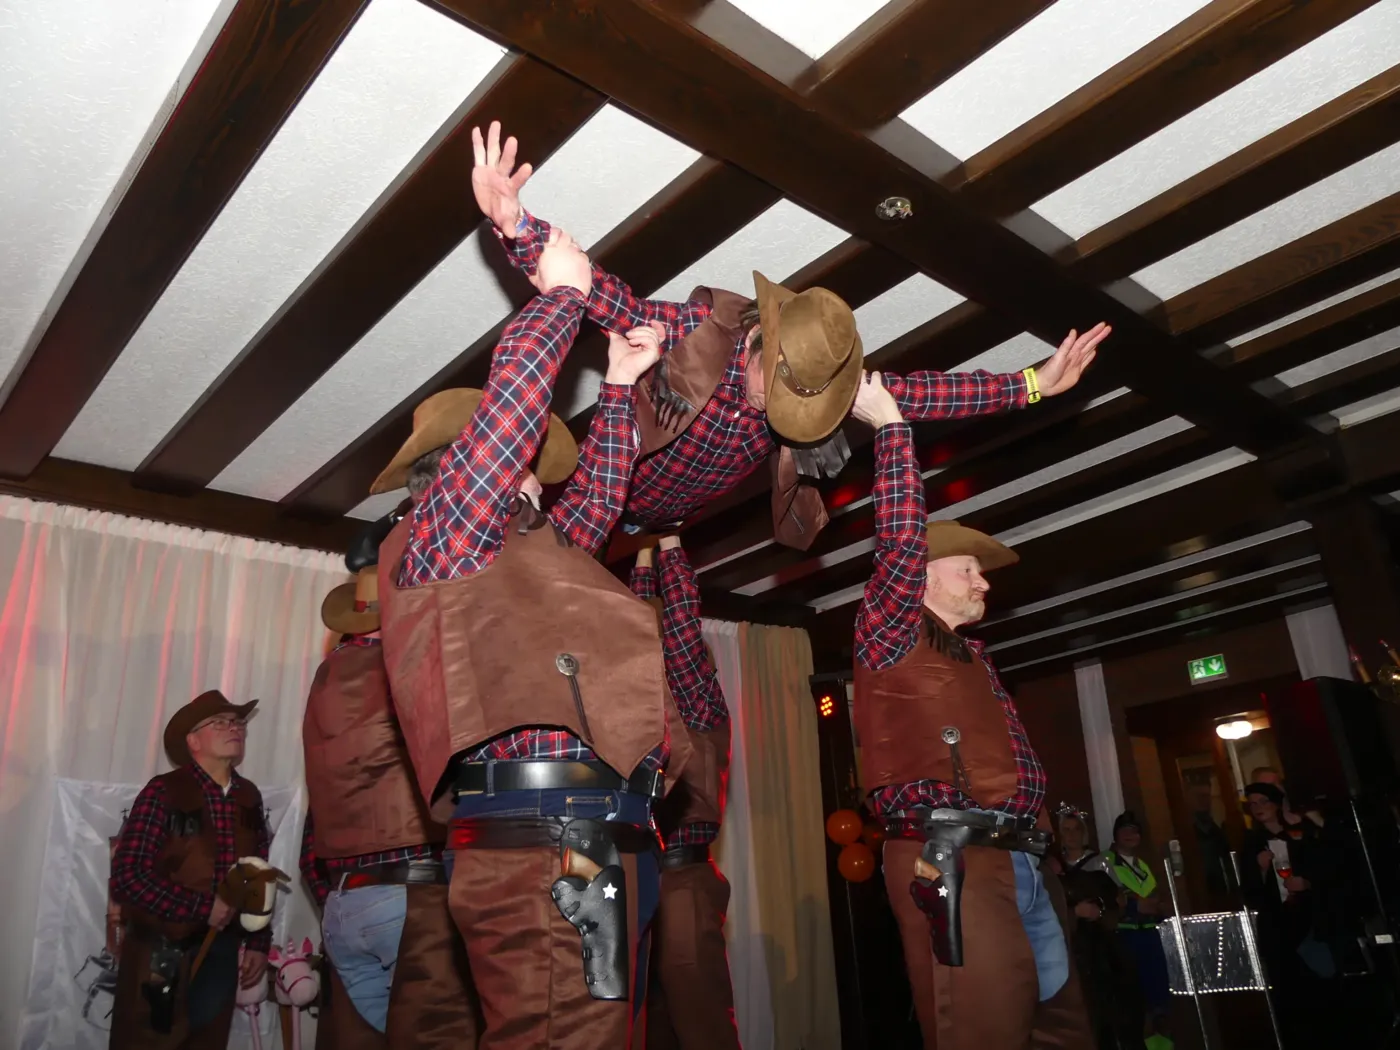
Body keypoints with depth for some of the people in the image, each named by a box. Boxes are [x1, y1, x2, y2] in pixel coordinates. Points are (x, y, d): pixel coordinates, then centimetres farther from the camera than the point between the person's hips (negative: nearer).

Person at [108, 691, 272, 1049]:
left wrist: (258, 942, 7)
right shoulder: (164, 792, -12)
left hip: (221, 951, 5)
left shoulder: (249, 797, 5)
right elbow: (128, 876, -19)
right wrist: (202, 908, -18)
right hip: (162, 952, -5)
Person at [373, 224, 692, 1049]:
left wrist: (619, 386, 41)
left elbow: (597, 496, 40)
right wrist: (564, 291, 12)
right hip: (544, 846, -9)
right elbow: (511, 401, -2)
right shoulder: (440, 535, 5)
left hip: (599, 845, 10)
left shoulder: (523, 553, 29)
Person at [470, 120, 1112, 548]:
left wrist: (1030, 384, -19)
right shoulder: (694, 331, -34)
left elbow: (913, 390, -14)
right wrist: (514, 226, -58)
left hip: (672, 521, 4)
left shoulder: (815, 375, -20)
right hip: (606, 498, -4)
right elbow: (595, 291, -40)